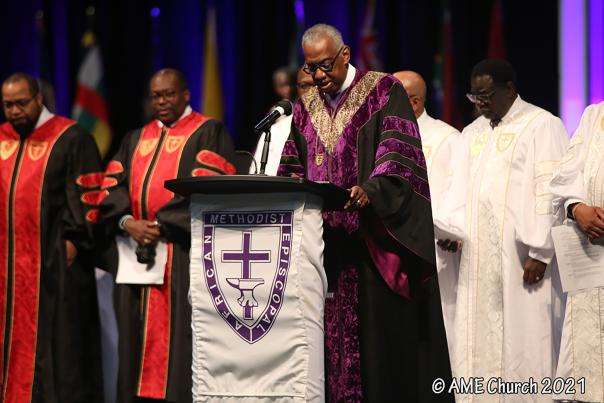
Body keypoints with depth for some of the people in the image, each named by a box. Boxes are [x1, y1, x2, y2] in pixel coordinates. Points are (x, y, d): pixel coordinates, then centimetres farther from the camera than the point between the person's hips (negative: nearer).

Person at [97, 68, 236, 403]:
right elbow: (113, 186, 10)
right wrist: (128, 222, -10)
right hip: (137, 250, 5)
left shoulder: (209, 133, 5)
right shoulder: (135, 139, 22)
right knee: (137, 336, 2)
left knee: (178, 336, -10)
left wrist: (161, 224, -15)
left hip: (183, 250, -5)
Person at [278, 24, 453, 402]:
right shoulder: (306, 106, 16)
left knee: (379, 327, -6)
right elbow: (292, 167, 18)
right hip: (324, 241, 5)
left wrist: (370, 192, -29)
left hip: (375, 239, -5)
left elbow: (397, 157, -12)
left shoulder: (384, 91, -1)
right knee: (331, 331, 2)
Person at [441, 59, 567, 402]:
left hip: (520, 259, -7)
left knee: (523, 340, -6)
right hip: (478, 258, 7)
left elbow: (550, 192, -10)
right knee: (478, 342, 4)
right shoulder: (473, 133, 19)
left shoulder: (542, 126, -3)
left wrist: (540, 253, -16)